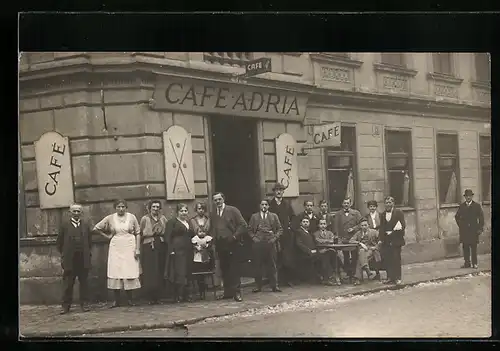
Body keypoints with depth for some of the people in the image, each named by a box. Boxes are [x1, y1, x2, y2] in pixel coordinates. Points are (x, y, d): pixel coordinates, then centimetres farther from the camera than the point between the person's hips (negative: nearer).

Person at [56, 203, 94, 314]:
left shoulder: (86, 223, 7)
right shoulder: (65, 224, 1)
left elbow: (90, 240, 11)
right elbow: (59, 242, 5)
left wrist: (88, 253, 5)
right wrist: (63, 254, 3)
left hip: (83, 258, 2)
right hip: (69, 259, -2)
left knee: (84, 282, 7)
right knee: (68, 283, 3)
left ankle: (84, 304, 15)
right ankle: (66, 305, 9)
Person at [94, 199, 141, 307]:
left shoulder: (132, 217, 4)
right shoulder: (110, 218, 5)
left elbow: (138, 233, 4)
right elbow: (96, 228, 14)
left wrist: (137, 249, -3)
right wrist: (107, 236, 8)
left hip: (129, 248, -1)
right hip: (115, 248, 1)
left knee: (129, 273, -4)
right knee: (115, 273, -3)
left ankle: (129, 299, 5)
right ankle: (116, 300, 1)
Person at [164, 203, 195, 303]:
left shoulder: (189, 222, 21)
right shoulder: (172, 222, 0)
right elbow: (168, 237, -6)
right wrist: (171, 250, -14)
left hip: (188, 251, 7)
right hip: (177, 250, -7)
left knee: (188, 273, 6)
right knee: (179, 273, -11)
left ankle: (186, 295, 12)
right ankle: (178, 296, -7)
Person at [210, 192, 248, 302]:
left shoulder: (233, 210, -2)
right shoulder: (213, 214, 12)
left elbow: (243, 225, -4)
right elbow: (212, 229, 19)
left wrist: (234, 236, -11)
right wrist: (213, 238, 1)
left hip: (232, 244, -4)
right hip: (220, 246, 5)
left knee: (234, 269, -3)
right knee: (224, 270, 8)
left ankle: (237, 292, 0)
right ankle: (228, 292, 16)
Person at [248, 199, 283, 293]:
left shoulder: (274, 216, 11)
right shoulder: (254, 216, 11)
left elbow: (280, 229, 9)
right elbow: (250, 230, 11)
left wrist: (274, 238, -3)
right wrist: (254, 238, -4)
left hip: (270, 243, 0)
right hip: (258, 243, 0)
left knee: (272, 265, 1)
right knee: (258, 265, 1)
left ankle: (274, 286, 6)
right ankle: (258, 286, 7)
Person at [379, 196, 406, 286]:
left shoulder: (398, 212, -1)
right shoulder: (383, 215, 15)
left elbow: (403, 225, -7)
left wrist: (392, 232, -12)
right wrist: (381, 238, 3)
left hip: (396, 240, -4)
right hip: (386, 241, 4)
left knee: (396, 259, -3)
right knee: (387, 259, 2)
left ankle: (397, 278, 3)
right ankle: (390, 277, 9)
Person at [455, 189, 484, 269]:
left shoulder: (477, 206, 2)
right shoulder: (461, 206, 7)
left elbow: (481, 217, 3)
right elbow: (457, 217, 19)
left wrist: (480, 228, -3)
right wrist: (460, 226, 10)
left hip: (474, 230, -2)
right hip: (464, 230, 2)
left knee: (474, 247, -1)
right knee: (465, 247, 1)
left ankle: (474, 263, 5)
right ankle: (467, 263, 5)